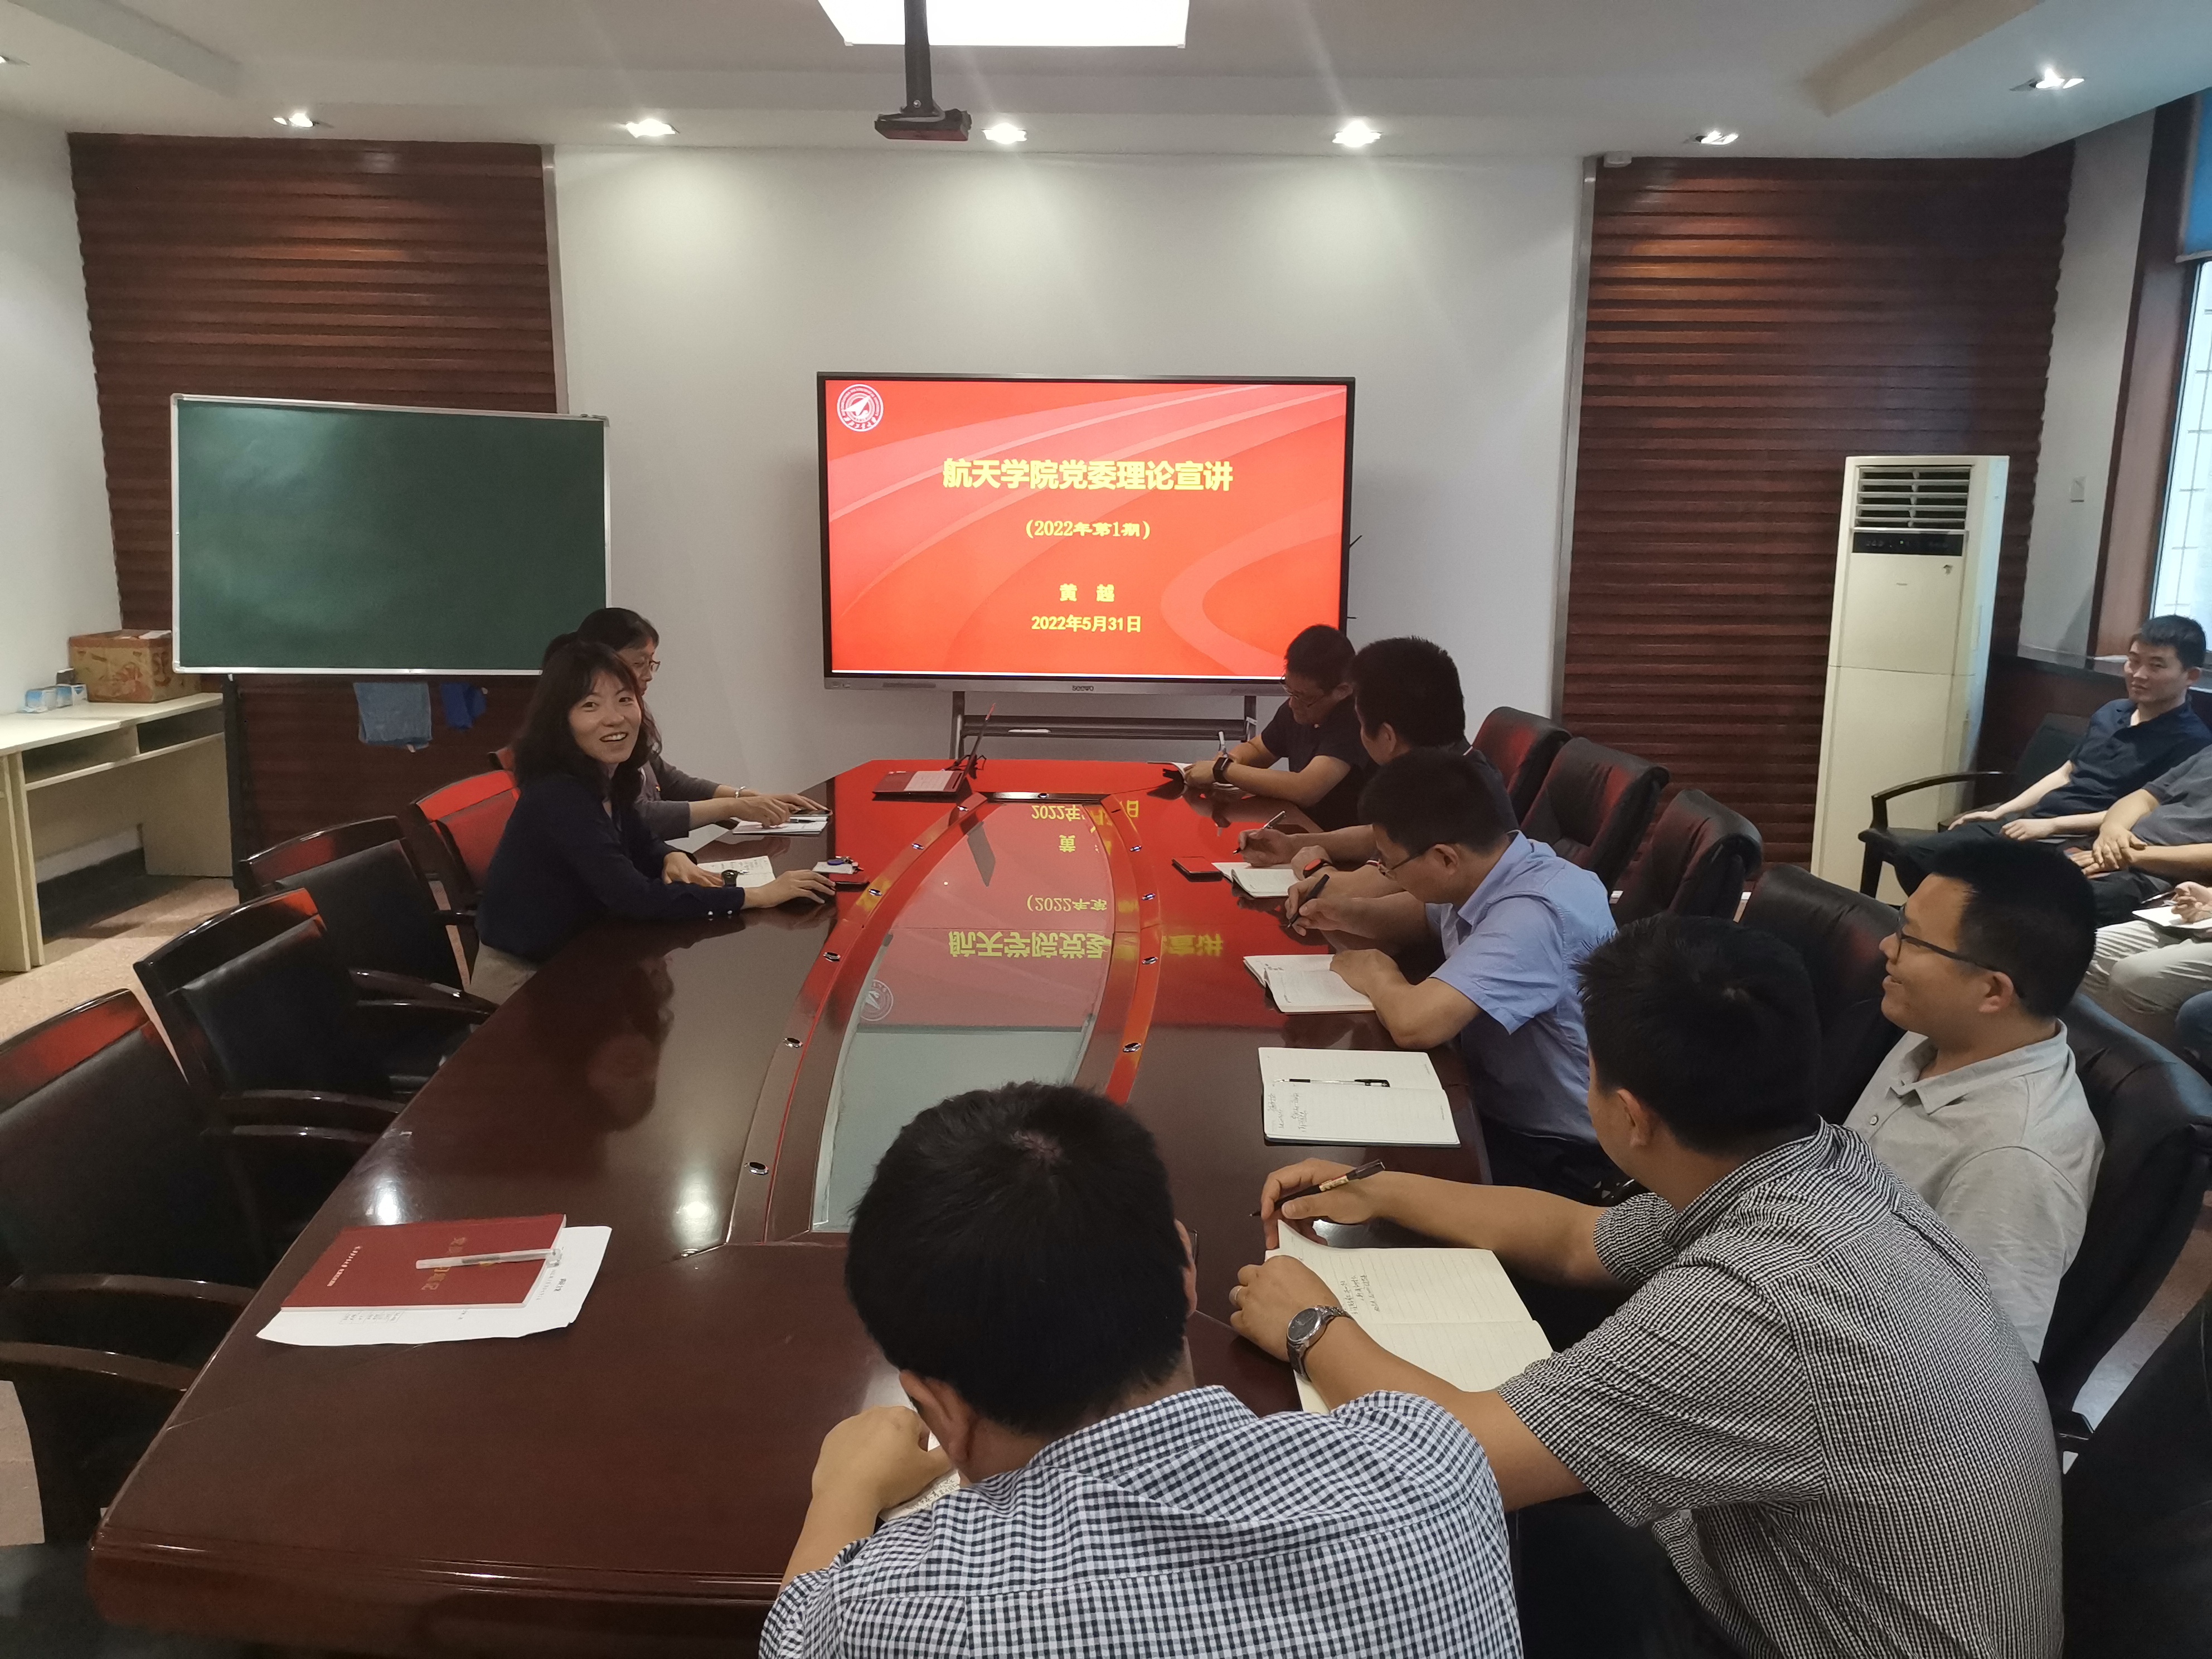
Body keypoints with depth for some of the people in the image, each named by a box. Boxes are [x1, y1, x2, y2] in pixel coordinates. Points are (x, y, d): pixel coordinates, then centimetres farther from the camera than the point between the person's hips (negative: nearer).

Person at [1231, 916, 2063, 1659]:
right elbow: (1578, 1241, 9)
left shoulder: (1765, 1302, -38)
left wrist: (1315, 1327, -14)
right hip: (1788, 1582, 7)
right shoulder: (1820, 1167, -9)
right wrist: (1377, 1191, 12)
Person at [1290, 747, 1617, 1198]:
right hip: (1496, 1110, 8)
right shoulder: (1484, 871, -2)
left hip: (1559, 1157, -8)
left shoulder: (1535, 914, -31)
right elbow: (1425, 916, 22)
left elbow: (1415, 1023, -40)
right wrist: (1353, 913, 1)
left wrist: (1376, 973, -16)